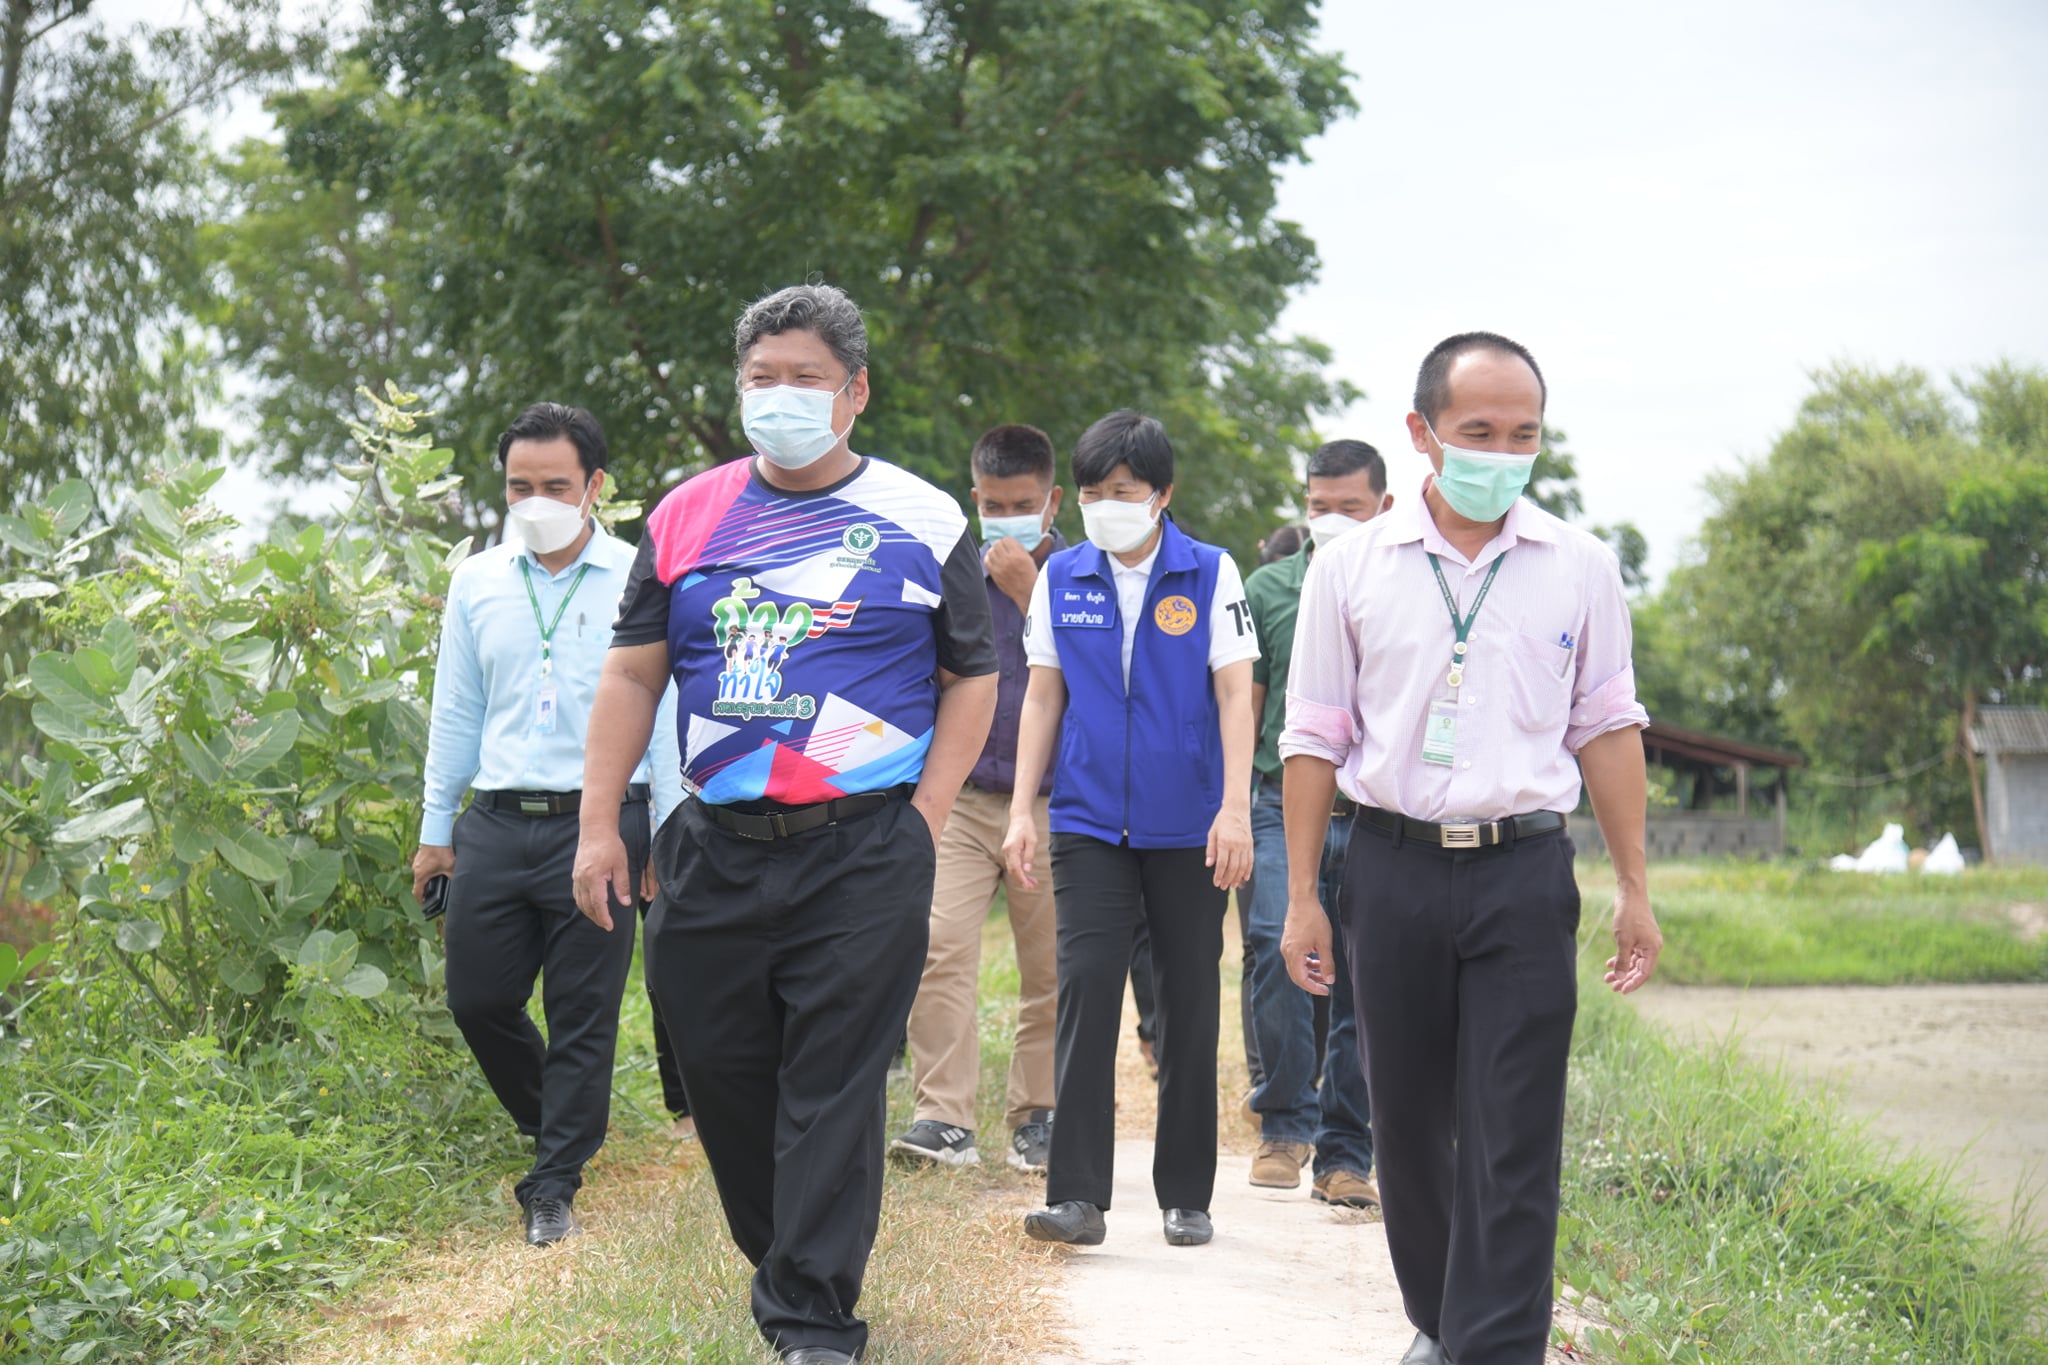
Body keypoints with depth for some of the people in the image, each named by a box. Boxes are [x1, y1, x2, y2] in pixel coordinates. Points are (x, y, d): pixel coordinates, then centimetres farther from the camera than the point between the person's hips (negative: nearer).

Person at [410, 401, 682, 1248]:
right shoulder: (477, 582, 10)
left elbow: (667, 714, 1)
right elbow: (456, 712, 16)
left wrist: (669, 839, -2)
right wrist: (434, 830, 16)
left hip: (599, 825, -4)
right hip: (496, 826, 4)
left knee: (583, 1015, 0)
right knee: (477, 999, 8)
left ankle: (554, 1186, 11)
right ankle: (559, 1124, 34)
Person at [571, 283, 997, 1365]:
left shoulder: (920, 521, 4)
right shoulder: (688, 516, 10)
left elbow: (972, 678, 6)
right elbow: (633, 673, 11)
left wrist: (922, 819, -5)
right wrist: (597, 822, 4)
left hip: (863, 855, -3)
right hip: (714, 851, 3)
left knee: (833, 1091, -4)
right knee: (721, 1074, 9)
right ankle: (777, 1261, 31)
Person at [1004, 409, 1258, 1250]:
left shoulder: (1211, 574, -1)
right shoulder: (1061, 578, 5)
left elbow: (1234, 694, -4)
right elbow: (1043, 697, 10)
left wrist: (1234, 810, -12)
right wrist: (1021, 811, 4)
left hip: (1188, 832, -1)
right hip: (1089, 825, 1)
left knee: (1189, 1006, 6)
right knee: (1085, 988, -11)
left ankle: (1187, 1196, 17)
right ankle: (1077, 1195, -9)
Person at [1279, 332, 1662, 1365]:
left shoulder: (1581, 567, 5)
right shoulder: (1350, 567, 3)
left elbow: (1607, 728, 9)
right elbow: (1314, 738, 6)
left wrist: (1634, 889, 6)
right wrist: (1301, 895, 3)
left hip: (1524, 873, -1)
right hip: (1394, 867, 1)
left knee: (1513, 1146, -5)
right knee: (1407, 1126, 10)